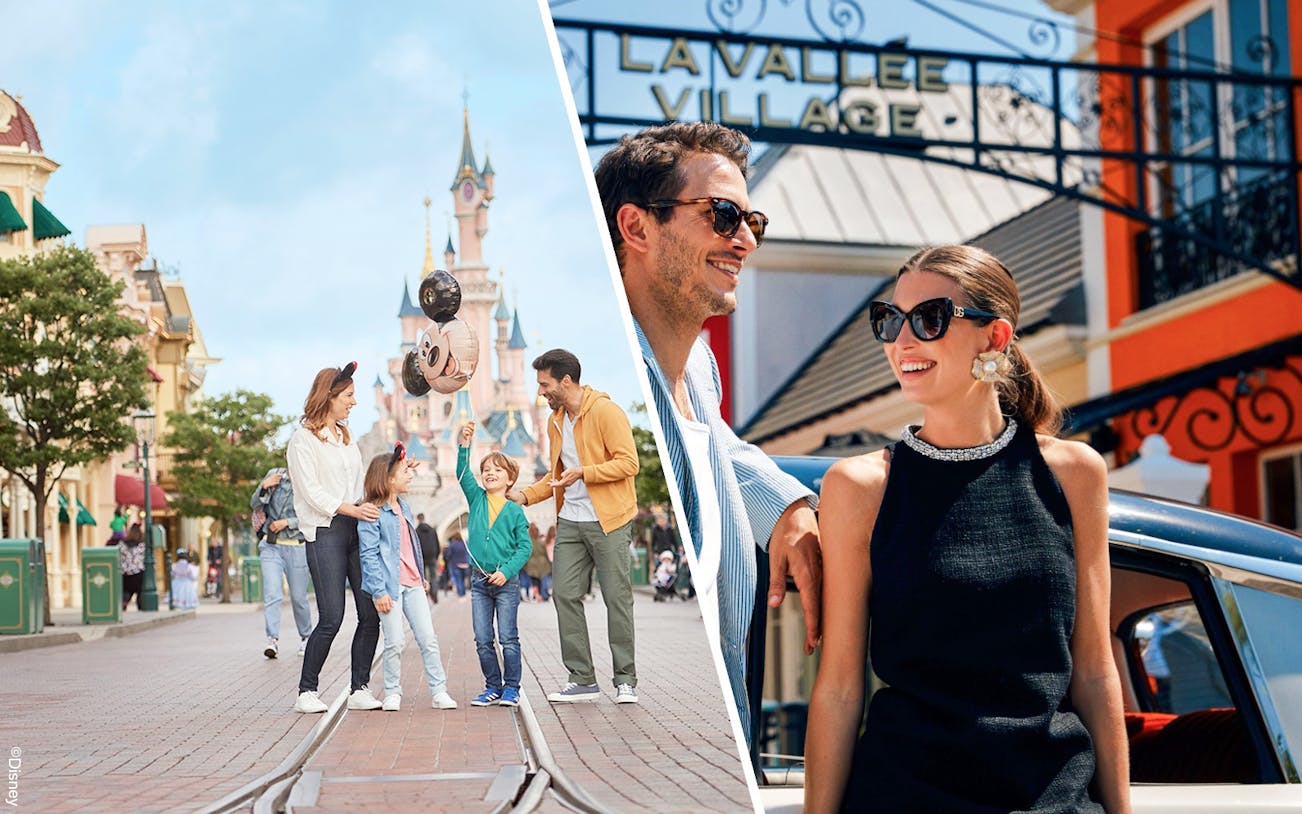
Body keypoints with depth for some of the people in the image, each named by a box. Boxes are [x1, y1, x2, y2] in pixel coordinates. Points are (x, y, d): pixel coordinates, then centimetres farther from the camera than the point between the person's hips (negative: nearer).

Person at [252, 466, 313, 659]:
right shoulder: (275, 474, 3)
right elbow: (255, 506, 6)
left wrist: (287, 522, -16)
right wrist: (264, 487, -12)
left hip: (296, 547, -1)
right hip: (271, 545, 1)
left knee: (298, 597, 6)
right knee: (271, 594, -13)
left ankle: (305, 636, 26)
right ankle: (272, 640, -16)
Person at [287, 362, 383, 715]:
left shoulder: (347, 437, 21)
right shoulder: (303, 438, -1)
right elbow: (311, 491, -10)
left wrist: (371, 511, 2)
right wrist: (350, 510, -19)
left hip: (356, 529, 7)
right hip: (324, 531, -7)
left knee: (371, 613, -1)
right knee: (331, 617, -11)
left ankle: (359, 689, 7)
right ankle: (307, 691, 2)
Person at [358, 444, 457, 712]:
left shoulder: (404, 507, 14)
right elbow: (369, 555, -14)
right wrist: (379, 591, -18)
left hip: (412, 583, 7)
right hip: (390, 585, -7)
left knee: (428, 638, 4)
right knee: (394, 643, -2)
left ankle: (438, 691, 7)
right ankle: (392, 694, 11)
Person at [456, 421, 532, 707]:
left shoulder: (515, 511, -1)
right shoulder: (476, 499, 7)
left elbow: (525, 547, -3)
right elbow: (462, 474, -8)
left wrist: (507, 571, -15)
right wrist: (464, 445, -22)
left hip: (506, 581, -3)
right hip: (479, 579, 3)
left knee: (508, 638, -1)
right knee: (482, 640, 5)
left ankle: (511, 687, 9)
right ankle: (493, 687, 16)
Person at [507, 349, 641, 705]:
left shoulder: (606, 412, -10)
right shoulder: (555, 422, 14)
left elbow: (628, 462, -16)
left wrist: (583, 472, -21)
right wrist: (524, 495, 13)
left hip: (608, 521, -7)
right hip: (570, 522, 7)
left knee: (617, 597, -3)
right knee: (565, 594, 2)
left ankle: (625, 681, 4)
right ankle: (582, 679, 9)